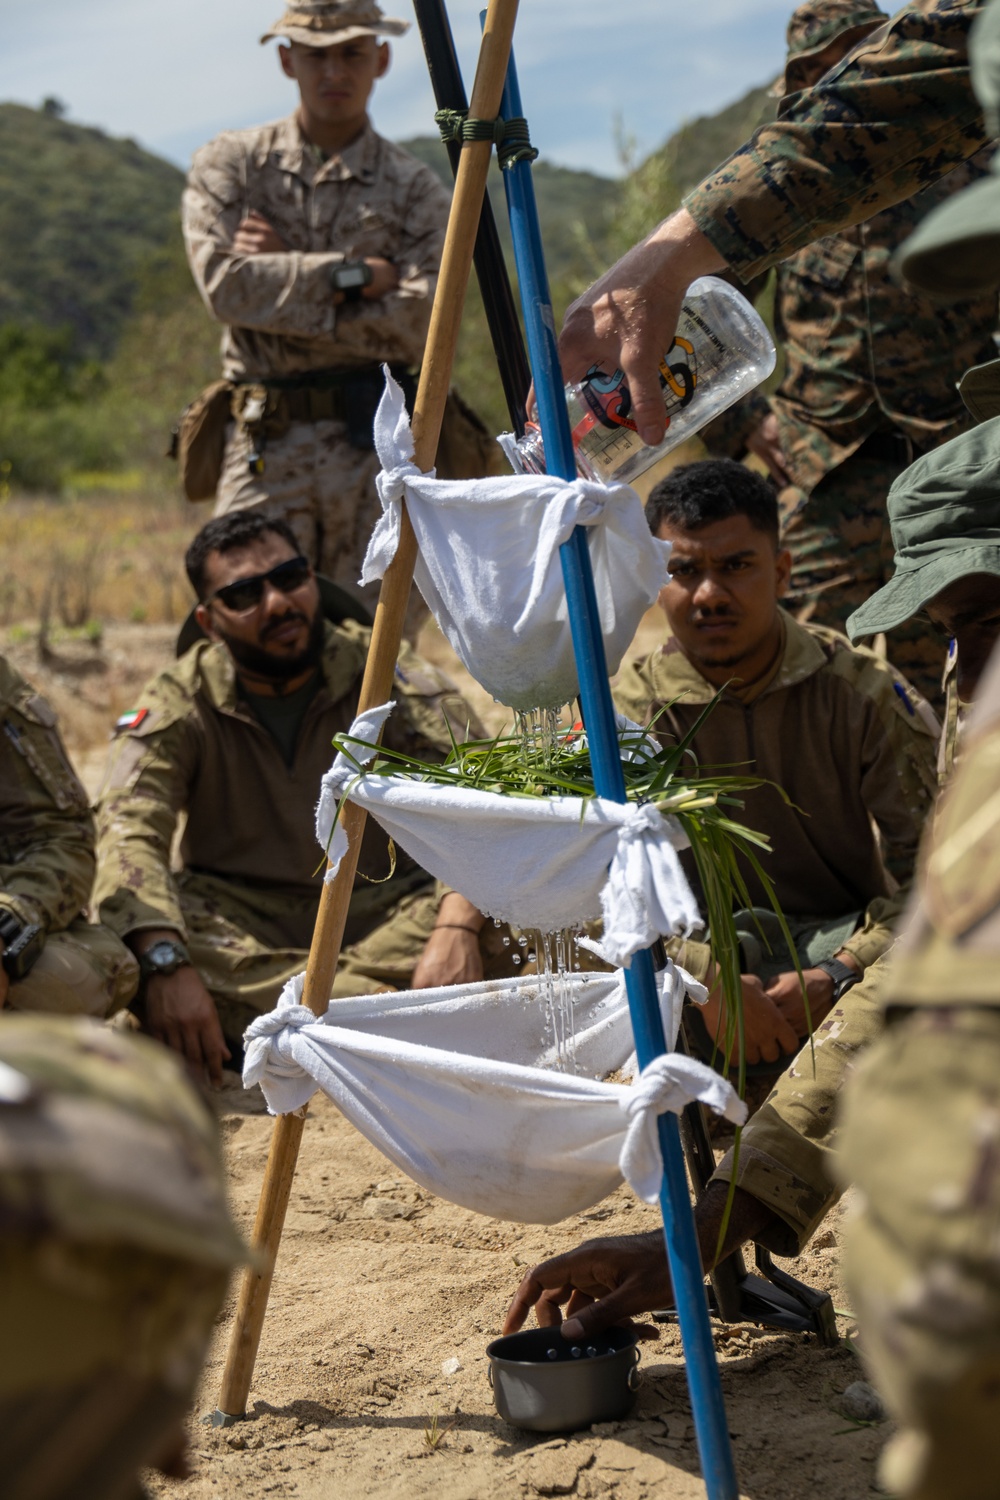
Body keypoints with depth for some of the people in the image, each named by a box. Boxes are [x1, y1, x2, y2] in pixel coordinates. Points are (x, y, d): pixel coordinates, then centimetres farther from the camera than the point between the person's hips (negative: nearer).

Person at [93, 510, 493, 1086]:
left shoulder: (385, 672, -6)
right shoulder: (179, 705, -5)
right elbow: (128, 829, -19)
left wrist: (458, 927, -35)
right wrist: (166, 962, -38)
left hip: (382, 917, 0)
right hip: (240, 923, 0)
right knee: (121, 924, -31)